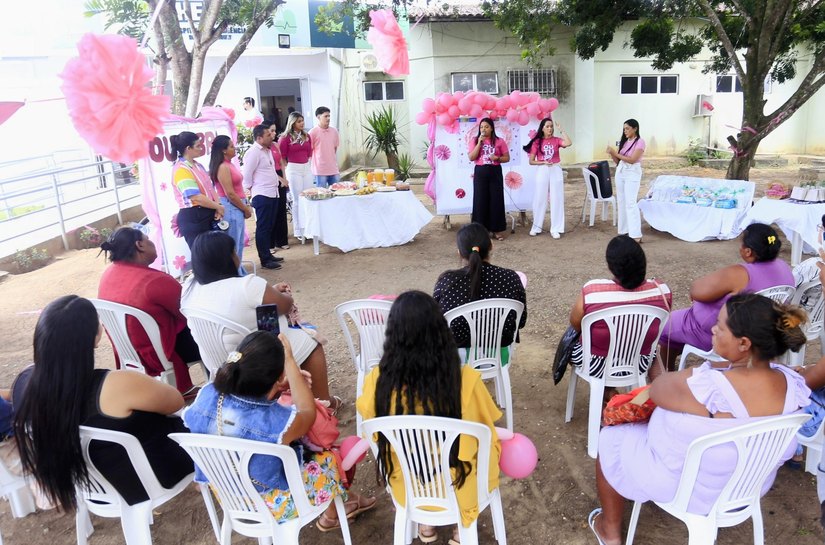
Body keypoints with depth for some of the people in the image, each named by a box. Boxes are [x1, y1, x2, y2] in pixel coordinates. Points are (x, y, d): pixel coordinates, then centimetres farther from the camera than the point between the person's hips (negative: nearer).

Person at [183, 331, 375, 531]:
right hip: (272, 505, -5)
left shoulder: (207, 395, -25)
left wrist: (289, 382, -3)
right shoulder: (278, 422, -39)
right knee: (332, 457, 19)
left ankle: (343, 499, 43)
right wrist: (289, 360, -15)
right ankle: (331, 516, 47)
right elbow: (308, 412, -14)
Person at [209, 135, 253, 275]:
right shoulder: (223, 167, -16)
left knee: (239, 245, 17)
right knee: (232, 247, -1)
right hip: (230, 209, -10)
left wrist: (247, 205, 10)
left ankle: (240, 274, 28)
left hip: (237, 208, 10)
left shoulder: (230, 164, 12)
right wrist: (246, 209, -10)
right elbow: (230, 194, -19)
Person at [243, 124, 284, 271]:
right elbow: (247, 175, -13)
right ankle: (264, 260, 4)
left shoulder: (267, 150, 14)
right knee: (263, 228, -2)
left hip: (273, 194, 9)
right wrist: (251, 191, -6)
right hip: (262, 196, -9)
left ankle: (268, 254, 26)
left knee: (270, 227, 15)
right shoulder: (253, 152, -14)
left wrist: (279, 179, 14)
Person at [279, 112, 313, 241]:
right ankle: (298, 230, 7)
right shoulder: (286, 137, -7)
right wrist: (286, 171, -5)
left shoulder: (306, 136, 9)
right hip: (293, 169, -5)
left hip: (307, 168, 5)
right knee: (297, 200, -1)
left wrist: (308, 164, 11)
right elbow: (282, 156, -4)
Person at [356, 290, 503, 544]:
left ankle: (425, 524, 35)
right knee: (490, 445, 28)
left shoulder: (377, 381, -23)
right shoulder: (466, 379, -28)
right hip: (459, 490, -1)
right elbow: (487, 436, -9)